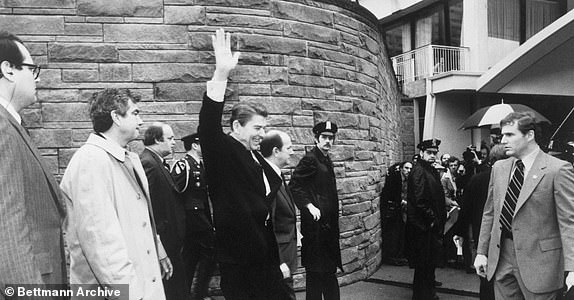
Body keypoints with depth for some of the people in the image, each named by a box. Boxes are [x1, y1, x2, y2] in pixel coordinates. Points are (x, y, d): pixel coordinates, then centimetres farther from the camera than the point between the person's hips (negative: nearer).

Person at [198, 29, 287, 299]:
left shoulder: (257, 160, 11)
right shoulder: (222, 153, -10)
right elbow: (208, 126, -30)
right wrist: (221, 75, -41)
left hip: (266, 259, 7)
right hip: (238, 261, -7)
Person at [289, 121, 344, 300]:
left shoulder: (327, 160, 15)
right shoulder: (310, 159, -12)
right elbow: (294, 186, -18)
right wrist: (309, 205, -24)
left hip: (328, 223, 9)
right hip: (316, 223, -9)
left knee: (329, 269, 14)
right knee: (316, 270, -1)